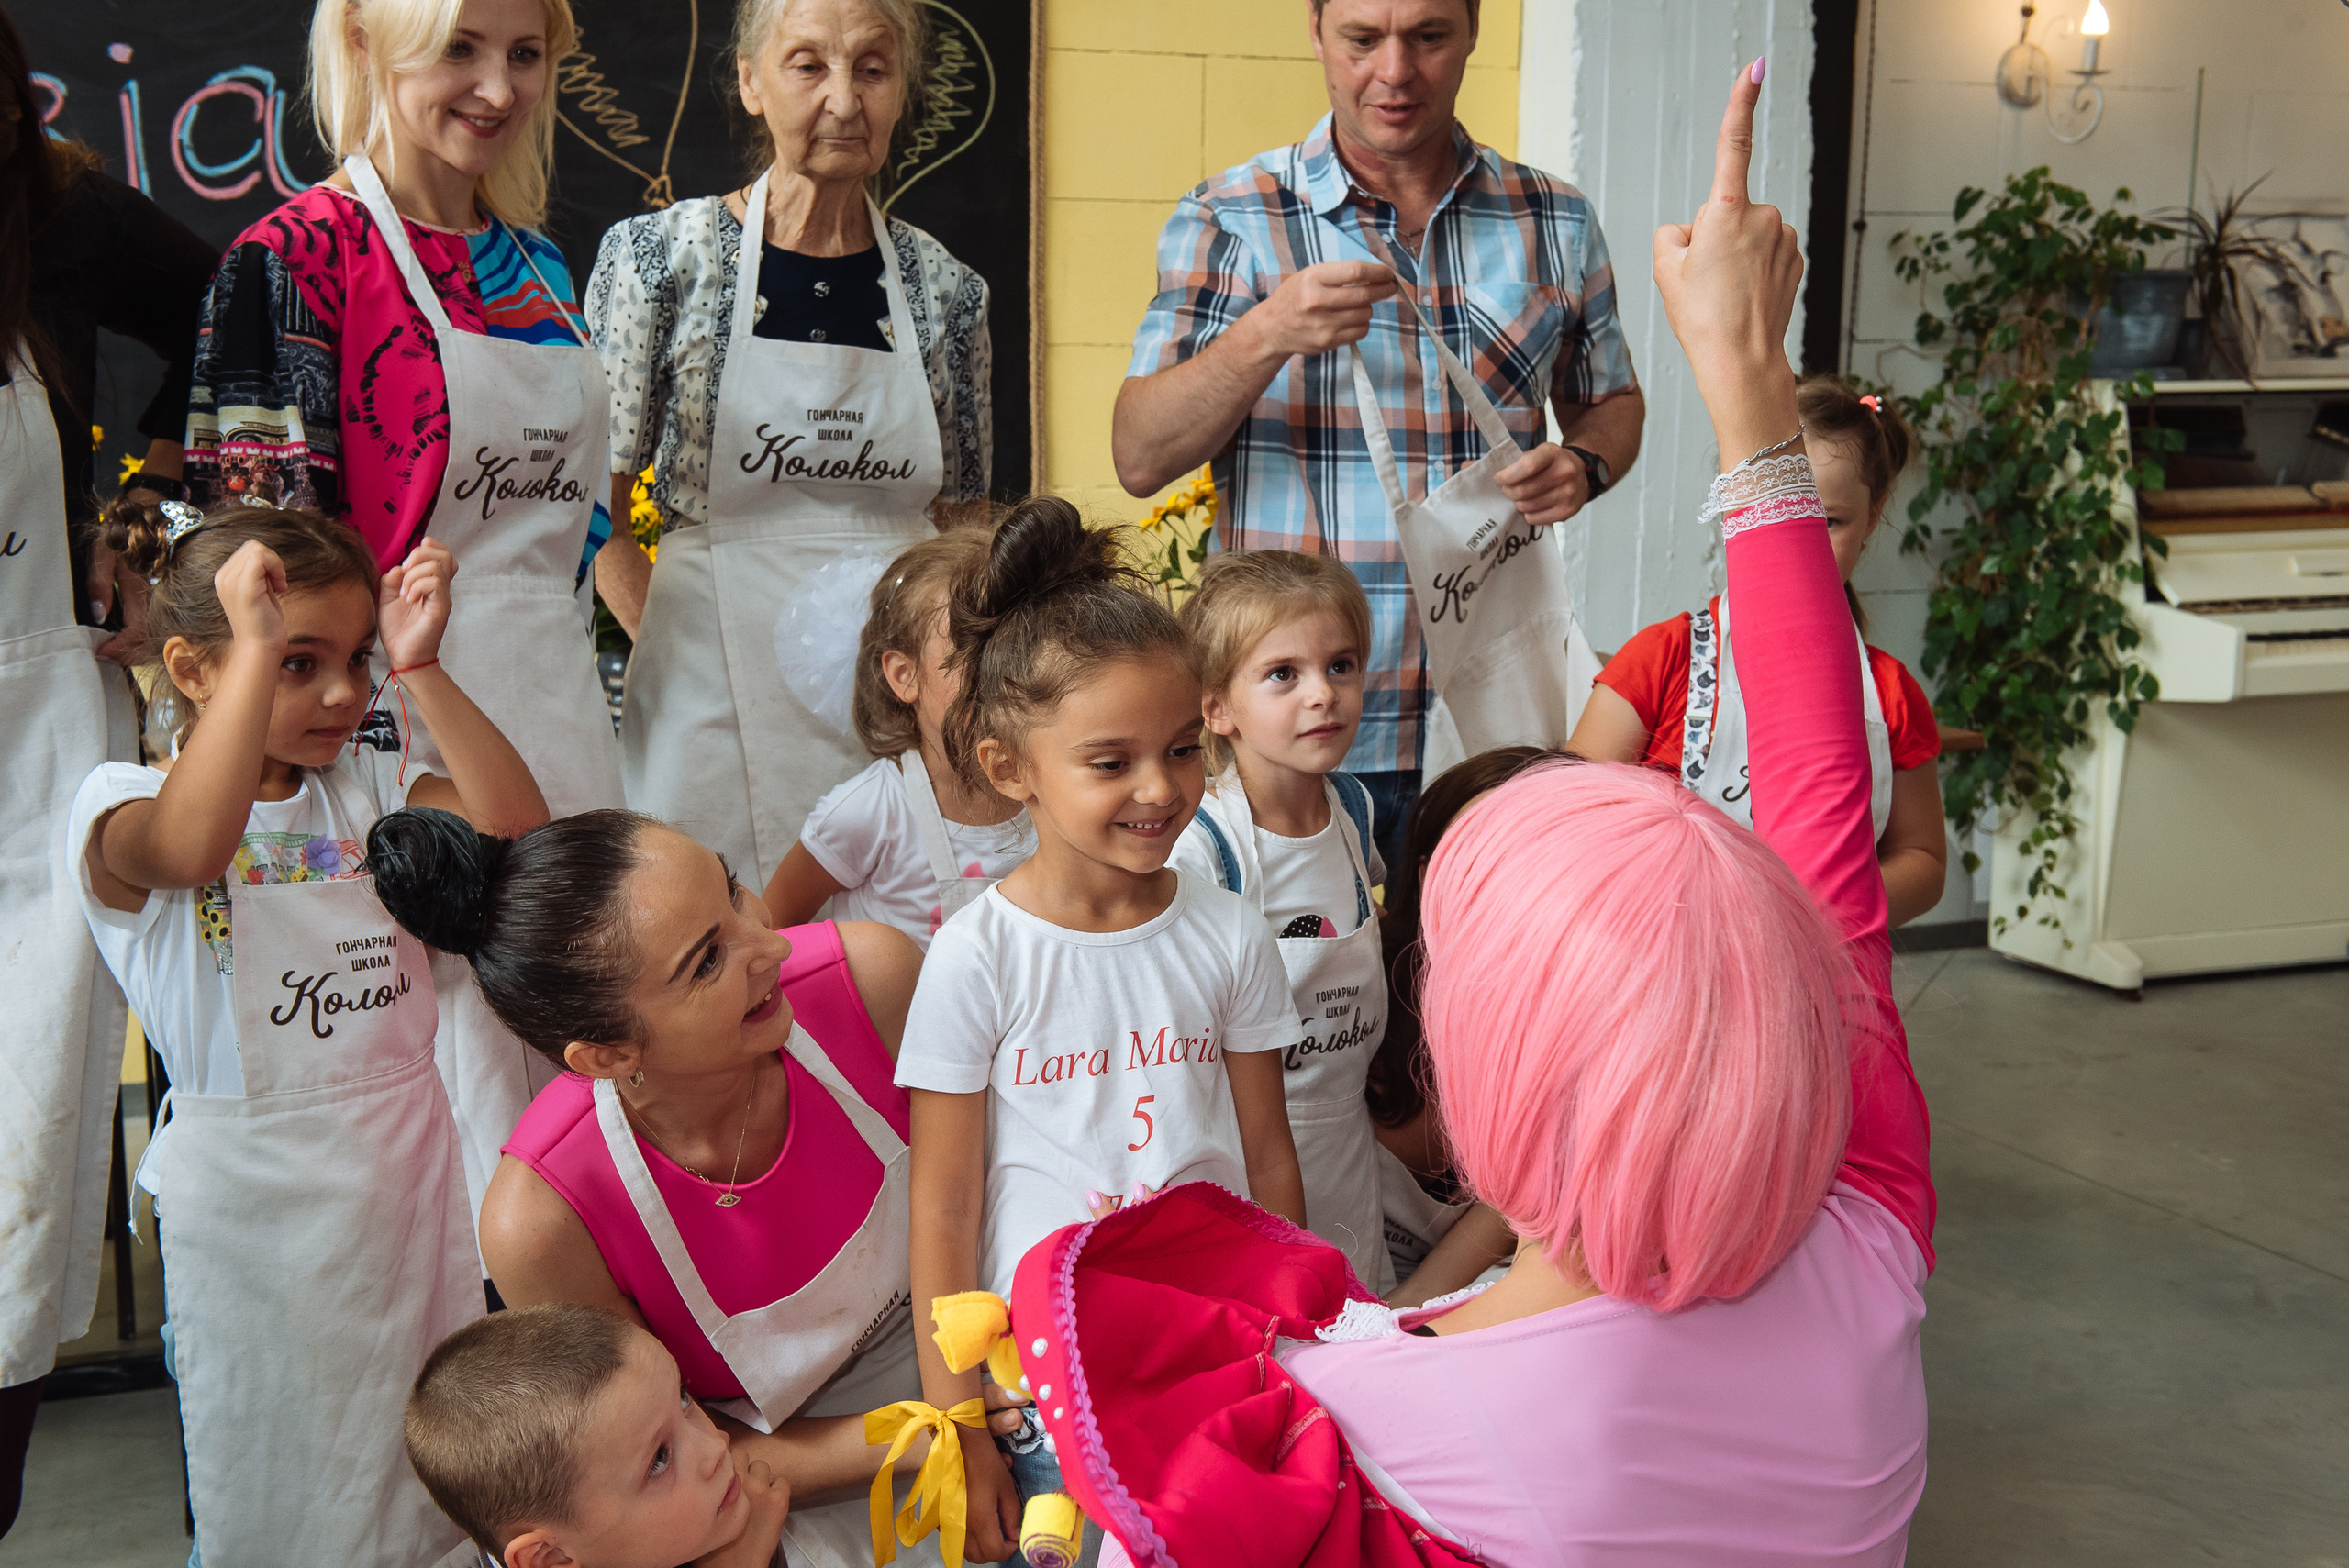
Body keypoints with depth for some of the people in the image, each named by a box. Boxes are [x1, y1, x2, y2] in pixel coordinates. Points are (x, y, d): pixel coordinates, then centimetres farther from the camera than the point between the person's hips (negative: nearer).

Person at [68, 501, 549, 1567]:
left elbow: (513, 821, -9)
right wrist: (259, 647, -35)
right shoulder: (121, 804, -10)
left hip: (404, 1151, 4)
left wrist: (421, 670, -16)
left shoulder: (367, 782, 6)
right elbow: (191, 845, -35)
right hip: (254, 1187, -4)